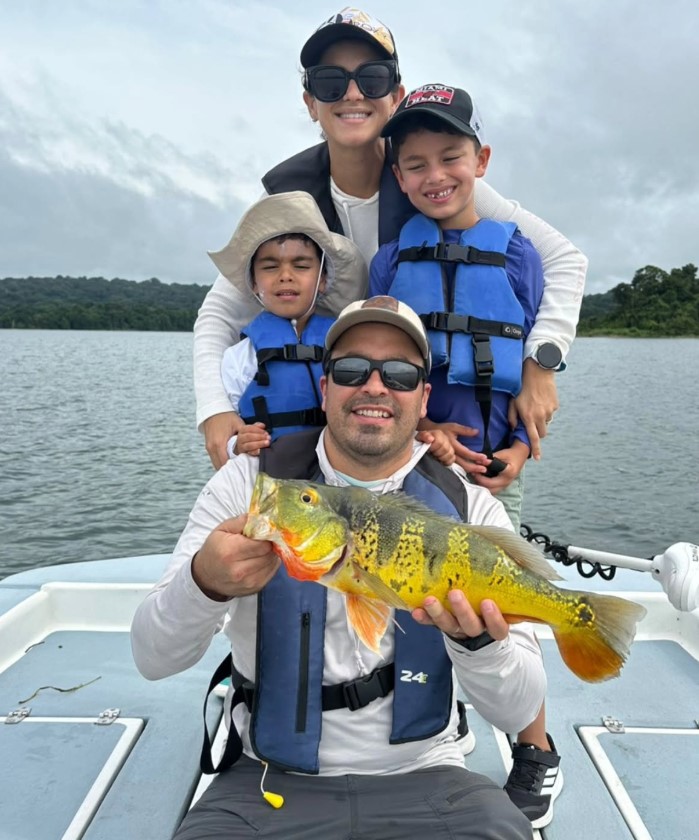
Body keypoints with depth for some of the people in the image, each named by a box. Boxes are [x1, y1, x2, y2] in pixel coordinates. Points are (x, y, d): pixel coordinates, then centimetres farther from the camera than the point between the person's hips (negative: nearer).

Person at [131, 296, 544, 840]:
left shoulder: (470, 508, -7)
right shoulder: (249, 482, -7)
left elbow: (519, 712, -9)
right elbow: (153, 658, -10)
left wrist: (478, 637, -31)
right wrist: (206, 583, -31)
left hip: (420, 776, 1)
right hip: (270, 780, 1)